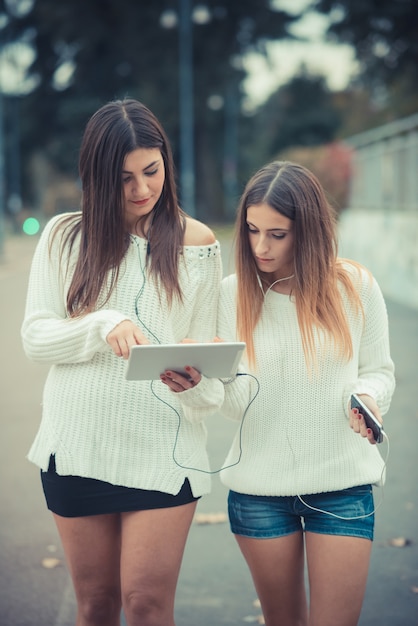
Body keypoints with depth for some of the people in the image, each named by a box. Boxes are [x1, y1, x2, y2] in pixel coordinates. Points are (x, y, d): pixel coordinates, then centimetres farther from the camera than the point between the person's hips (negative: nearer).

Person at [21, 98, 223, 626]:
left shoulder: (197, 243, 4)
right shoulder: (65, 237, 3)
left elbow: (203, 345, 7)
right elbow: (34, 338, -1)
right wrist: (103, 326, -19)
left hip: (163, 444, -1)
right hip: (79, 442, 1)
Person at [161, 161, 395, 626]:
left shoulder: (355, 286, -4)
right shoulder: (233, 293, -3)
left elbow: (378, 370, 5)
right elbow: (236, 401, -6)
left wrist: (366, 398, -17)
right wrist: (195, 387, -27)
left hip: (342, 482, -1)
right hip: (259, 487, 1)